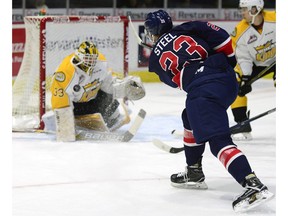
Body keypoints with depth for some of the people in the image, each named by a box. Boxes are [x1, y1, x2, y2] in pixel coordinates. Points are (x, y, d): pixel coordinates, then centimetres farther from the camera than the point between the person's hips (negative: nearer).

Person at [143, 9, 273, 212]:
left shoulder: (155, 58, 19)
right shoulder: (185, 29, 20)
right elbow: (219, 35, 7)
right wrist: (230, 60, 19)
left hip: (202, 89, -6)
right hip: (228, 78, 6)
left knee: (218, 139, -15)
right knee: (191, 118, 29)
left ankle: (254, 186, -34)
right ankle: (194, 173, 36)